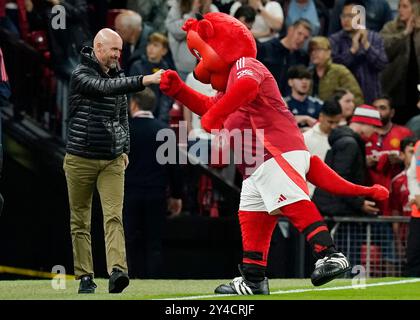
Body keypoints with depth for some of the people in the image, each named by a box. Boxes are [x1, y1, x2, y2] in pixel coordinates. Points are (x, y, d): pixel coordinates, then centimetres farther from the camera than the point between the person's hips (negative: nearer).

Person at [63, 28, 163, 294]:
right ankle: (85, 277, 10)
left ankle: (117, 271, -25)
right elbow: (105, 88, -28)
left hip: (113, 161, 4)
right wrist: (144, 81, -36)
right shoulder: (81, 75, -9)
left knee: (114, 216, -12)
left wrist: (125, 149, 15)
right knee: (80, 221, 3)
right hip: (81, 159, -4)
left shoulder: (118, 76, 10)